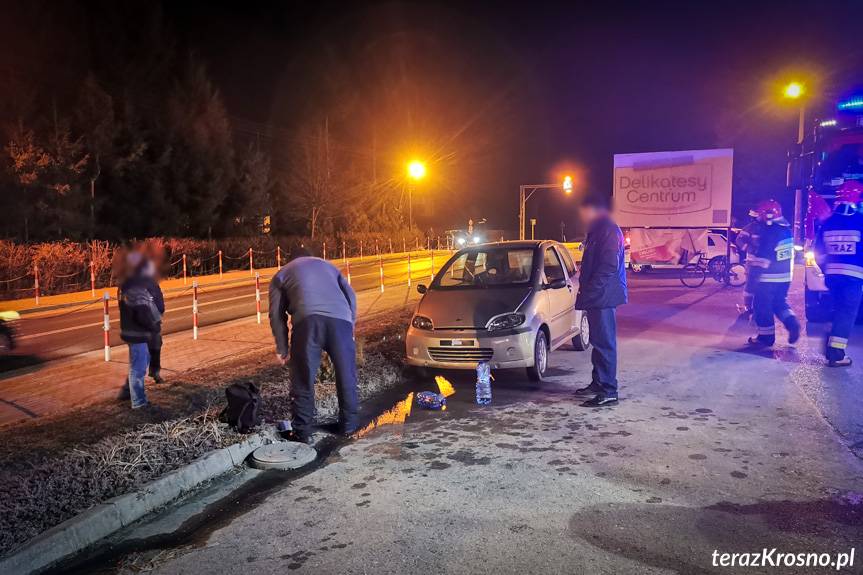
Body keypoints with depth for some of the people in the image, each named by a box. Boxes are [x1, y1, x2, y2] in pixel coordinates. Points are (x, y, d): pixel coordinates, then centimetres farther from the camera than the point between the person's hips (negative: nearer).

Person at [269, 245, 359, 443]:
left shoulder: (281, 274, 29)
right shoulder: (327, 265, 36)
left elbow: (277, 315, 18)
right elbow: (351, 296, 23)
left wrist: (282, 349, 23)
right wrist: (351, 326, 25)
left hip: (308, 320, -2)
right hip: (340, 319, 2)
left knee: (303, 380, 7)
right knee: (346, 375, 15)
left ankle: (302, 432, 12)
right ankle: (349, 425, 24)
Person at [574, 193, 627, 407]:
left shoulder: (609, 231, -15)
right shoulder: (596, 231, 19)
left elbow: (608, 267, -23)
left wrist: (588, 293, -22)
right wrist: (585, 292, 18)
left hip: (603, 297, -11)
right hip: (597, 297, 11)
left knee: (604, 342, -8)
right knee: (598, 341, 16)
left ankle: (608, 391, -4)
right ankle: (598, 382, 27)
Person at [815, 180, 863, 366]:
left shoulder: (827, 223, 6)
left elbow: (819, 251, 12)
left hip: (832, 274, 5)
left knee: (840, 311, 20)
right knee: (847, 313, -3)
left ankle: (832, 346, 26)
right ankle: (835, 353, -7)